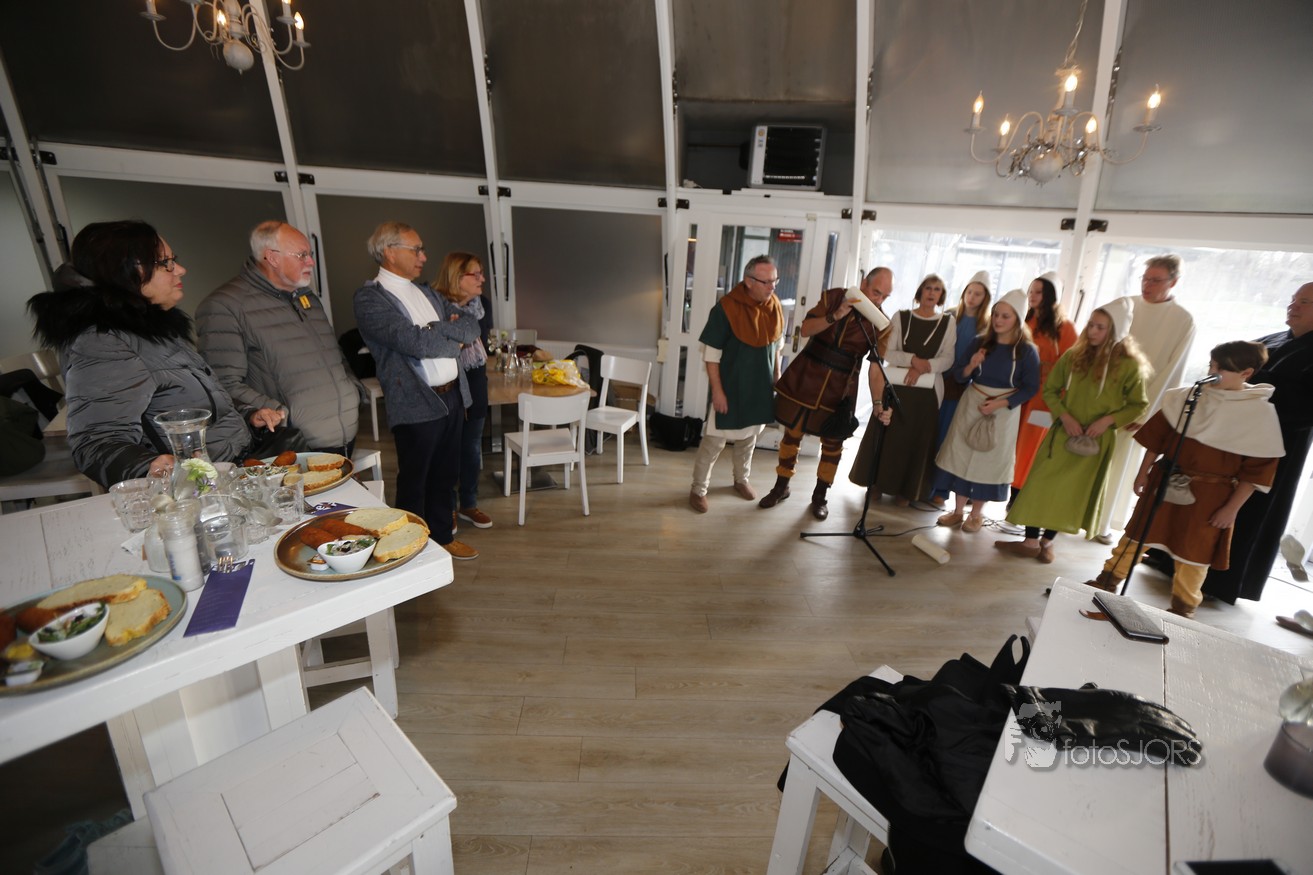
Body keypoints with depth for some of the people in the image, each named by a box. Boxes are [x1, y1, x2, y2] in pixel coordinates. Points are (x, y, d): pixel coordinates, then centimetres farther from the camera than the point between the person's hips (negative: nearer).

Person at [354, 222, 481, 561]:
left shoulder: (427, 293, 15)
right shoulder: (369, 298, -10)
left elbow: (472, 325, 8)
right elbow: (416, 343, -22)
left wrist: (438, 328, -10)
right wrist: (455, 339, -6)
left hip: (452, 396, 7)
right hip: (417, 404, -7)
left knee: (445, 476, 19)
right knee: (414, 483, 9)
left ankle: (442, 537, 36)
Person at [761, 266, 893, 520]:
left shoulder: (880, 325, -6)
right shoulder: (833, 297, -4)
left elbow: (875, 368, -11)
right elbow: (805, 330, -11)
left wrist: (878, 403, -25)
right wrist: (836, 314, -25)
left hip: (838, 390, 0)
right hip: (805, 379, 0)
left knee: (833, 444, 5)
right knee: (792, 434, 8)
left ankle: (820, 495, 24)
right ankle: (781, 487, 26)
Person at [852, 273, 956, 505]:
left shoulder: (949, 322, 5)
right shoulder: (901, 317, 4)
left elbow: (947, 359, -2)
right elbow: (887, 353, -4)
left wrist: (923, 368, -18)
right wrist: (912, 359, -19)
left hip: (927, 390, 0)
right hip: (896, 385, 0)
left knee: (917, 439, 4)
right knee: (886, 435, 3)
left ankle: (906, 489, 16)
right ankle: (878, 482, 17)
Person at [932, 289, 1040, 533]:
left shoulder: (1027, 351, -7)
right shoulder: (980, 343, 1)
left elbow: (1031, 387, -7)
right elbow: (958, 375, 4)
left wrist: (1000, 404, -18)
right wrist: (971, 366, -17)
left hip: (1003, 412, -3)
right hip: (972, 405, 3)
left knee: (989, 460, 3)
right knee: (962, 454, 3)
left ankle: (976, 514, 18)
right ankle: (958, 510, 15)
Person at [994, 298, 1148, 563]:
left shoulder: (1129, 365, -7)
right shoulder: (1074, 355, -1)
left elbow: (1138, 404, -1)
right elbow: (1050, 389, 5)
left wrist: (1108, 420, -16)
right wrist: (1064, 416, -9)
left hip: (1095, 440, -2)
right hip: (1062, 433, 2)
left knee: (1071, 492, 6)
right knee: (1041, 484, 0)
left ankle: (1047, 541, 19)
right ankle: (1031, 541, 7)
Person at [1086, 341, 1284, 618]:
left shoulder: (1261, 413, -9)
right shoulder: (1186, 396, -2)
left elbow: (1256, 471, -7)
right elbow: (1157, 436, 5)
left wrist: (1231, 508, -8)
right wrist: (1143, 473, 5)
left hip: (1208, 496, -2)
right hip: (1164, 481, 2)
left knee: (1193, 554, 10)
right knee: (1137, 534, 11)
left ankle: (1182, 609, 27)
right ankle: (1107, 581, 23)